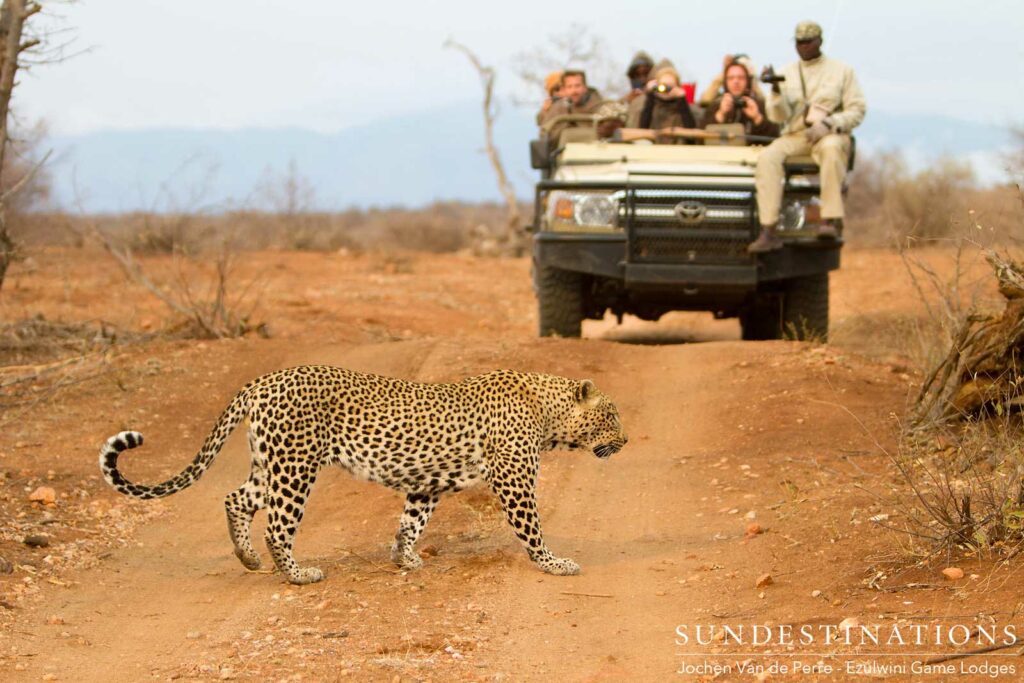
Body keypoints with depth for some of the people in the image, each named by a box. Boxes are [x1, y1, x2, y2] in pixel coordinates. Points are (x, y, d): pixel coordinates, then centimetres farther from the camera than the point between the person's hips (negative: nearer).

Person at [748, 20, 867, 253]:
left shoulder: (842, 71, 8)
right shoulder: (788, 73, 14)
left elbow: (857, 110, 1)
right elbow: (778, 116, 6)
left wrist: (827, 124, -15)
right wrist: (776, 90, -14)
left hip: (831, 135, -2)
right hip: (795, 136, 2)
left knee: (831, 148, -40)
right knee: (768, 158, -29)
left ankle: (832, 220, -41)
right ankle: (768, 232, -36)